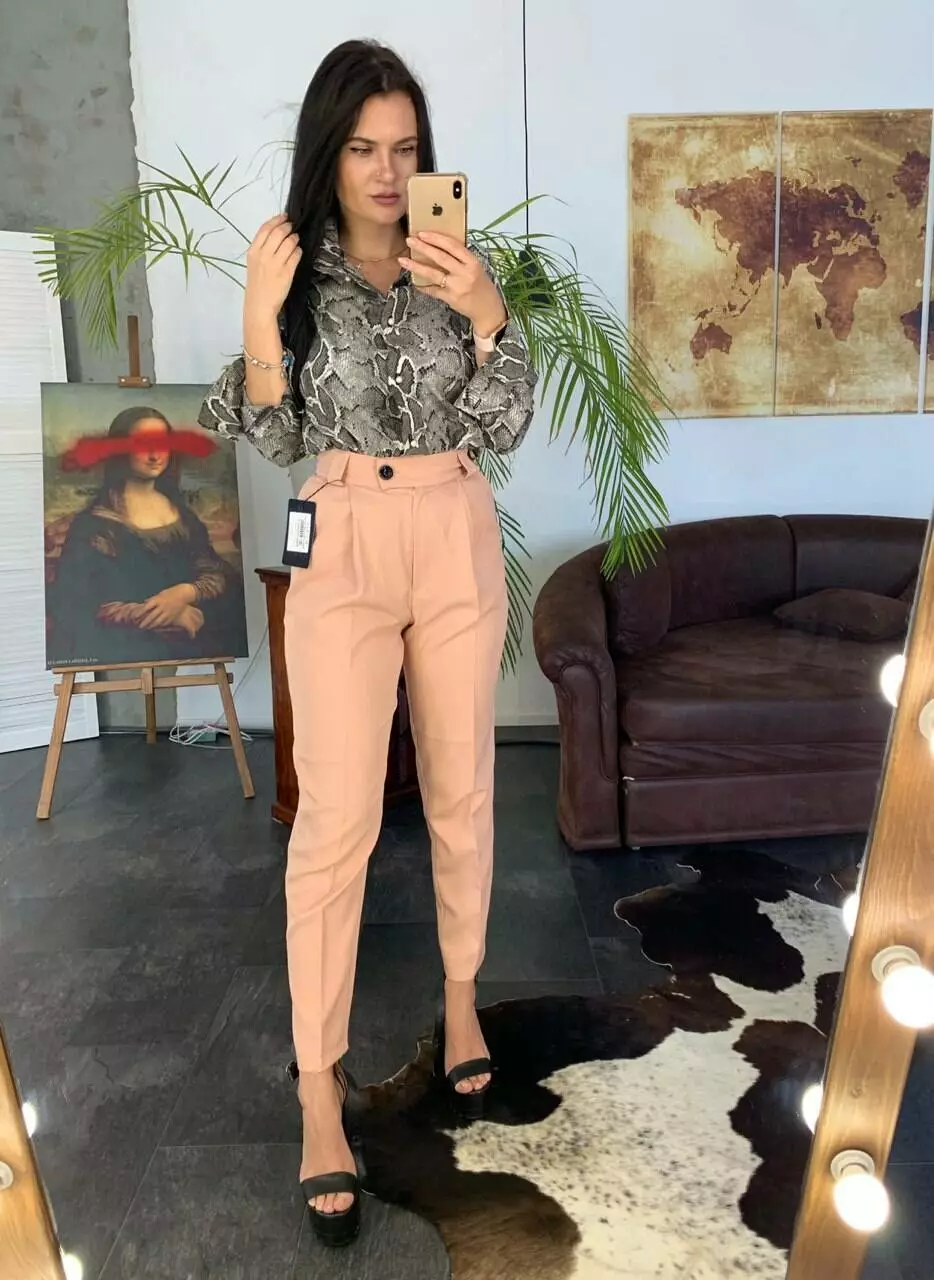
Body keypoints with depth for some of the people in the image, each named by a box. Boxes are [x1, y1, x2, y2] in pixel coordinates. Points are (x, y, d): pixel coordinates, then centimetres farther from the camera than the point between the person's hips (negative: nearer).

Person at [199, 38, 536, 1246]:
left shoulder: (458, 265, 4)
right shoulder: (294, 266, 2)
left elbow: (505, 428, -1)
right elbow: (275, 439, -2)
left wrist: (488, 315, -16)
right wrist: (260, 316, -15)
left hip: (456, 540, 2)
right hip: (340, 547, -2)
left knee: (461, 790, 10)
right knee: (337, 814, -6)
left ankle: (460, 998, 32)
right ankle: (319, 1089, 7)